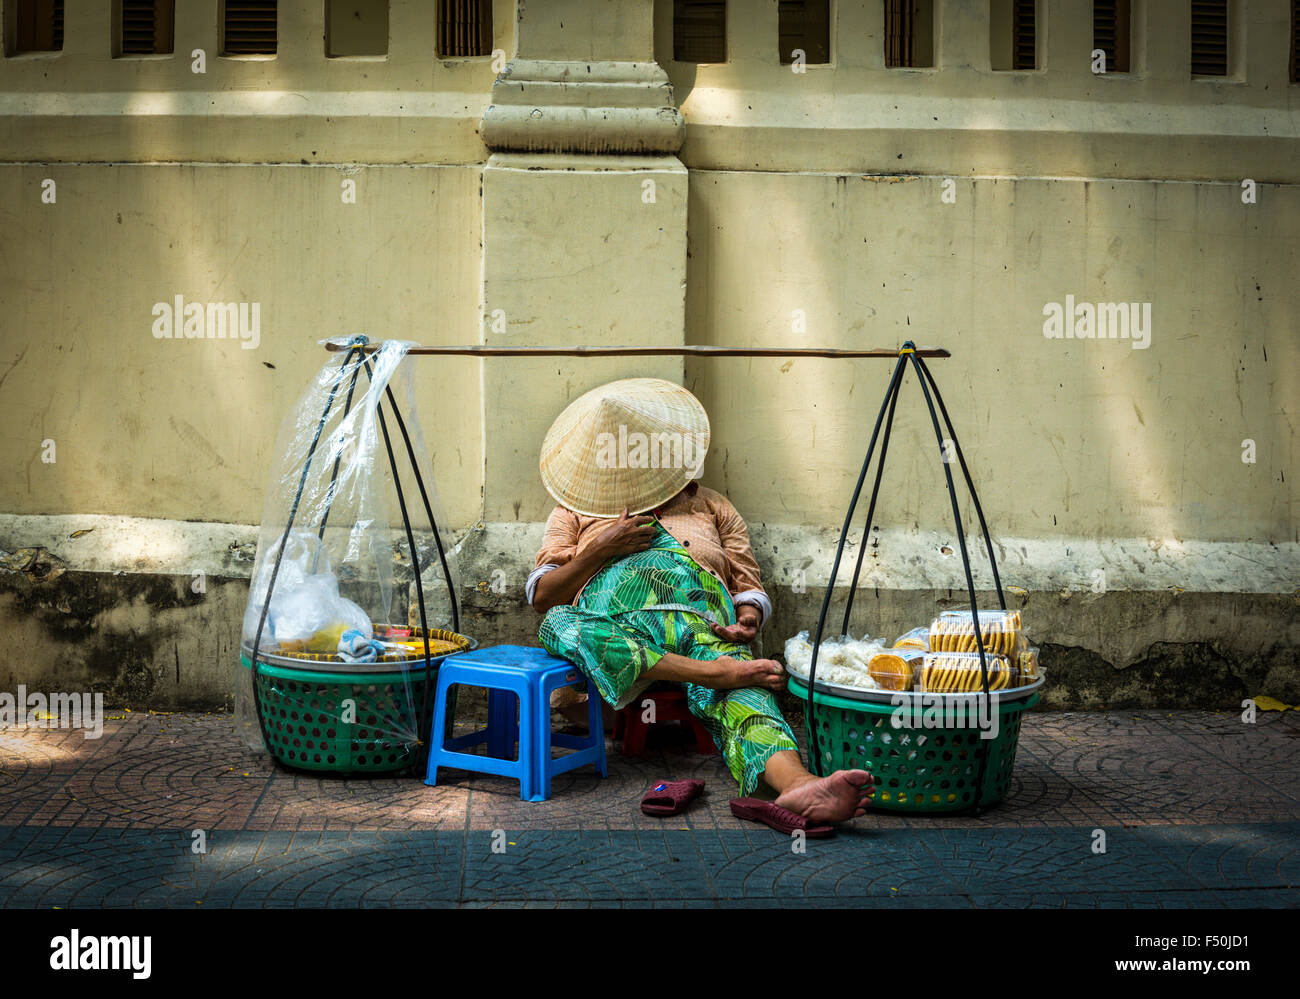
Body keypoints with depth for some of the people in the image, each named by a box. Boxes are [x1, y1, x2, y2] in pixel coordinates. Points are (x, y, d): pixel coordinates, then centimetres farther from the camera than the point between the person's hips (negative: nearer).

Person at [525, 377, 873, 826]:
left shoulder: (709, 505, 38)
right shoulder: (576, 511, 35)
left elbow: (750, 586, 26)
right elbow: (541, 595, 21)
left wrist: (749, 617, 0)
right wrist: (600, 549, 3)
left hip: (707, 615, 1)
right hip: (617, 610, 0)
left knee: (744, 699, -36)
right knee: (557, 627, -40)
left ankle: (798, 786, -65)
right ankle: (718, 671, -47)